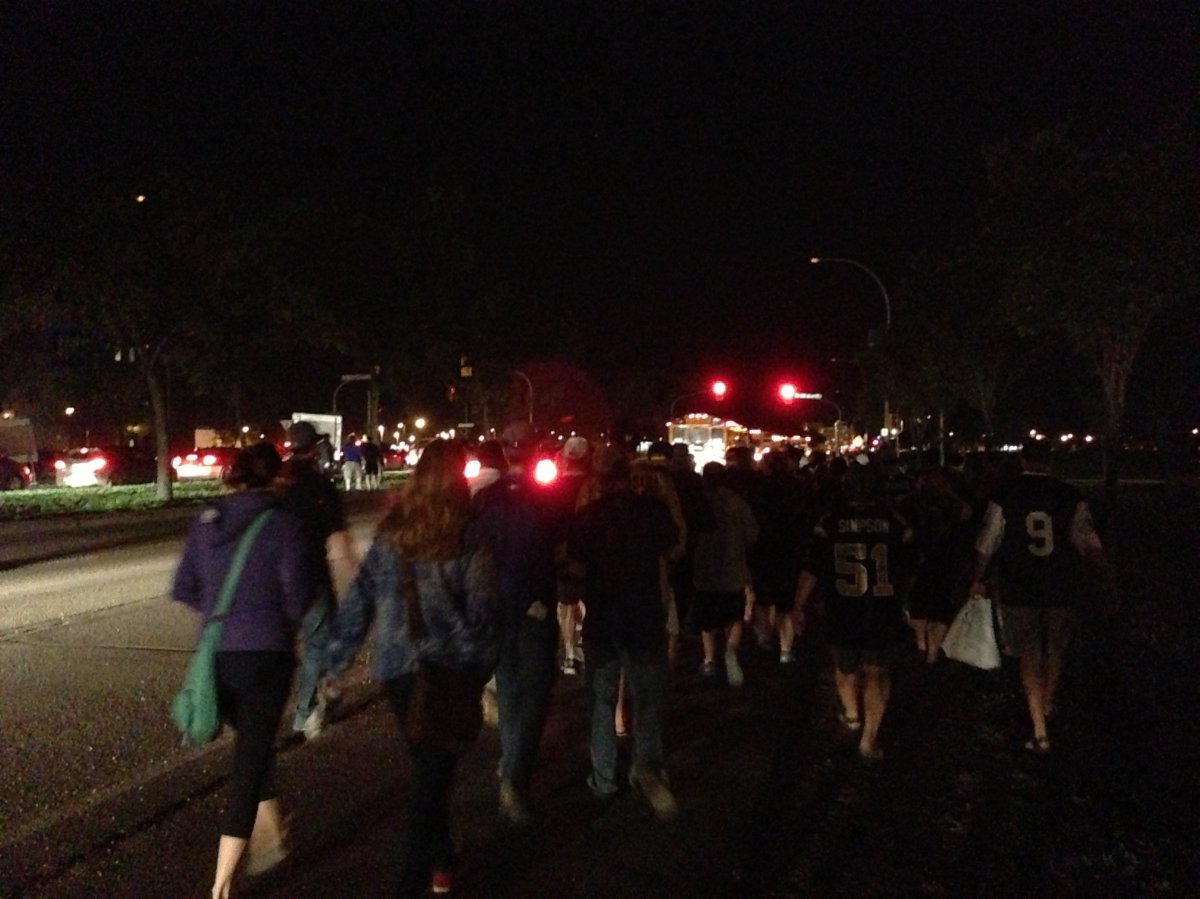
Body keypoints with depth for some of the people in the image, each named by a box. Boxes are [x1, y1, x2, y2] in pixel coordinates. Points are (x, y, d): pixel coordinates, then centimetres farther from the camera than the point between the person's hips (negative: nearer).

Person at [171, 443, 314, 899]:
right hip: (265, 653, -5)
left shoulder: (207, 522, 3)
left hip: (215, 655, 5)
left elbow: (184, 588, 7)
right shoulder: (283, 525, -11)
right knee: (249, 758, 3)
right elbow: (299, 597, -12)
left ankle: (270, 835, 39)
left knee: (253, 744, 25)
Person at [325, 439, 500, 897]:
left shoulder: (390, 537, 0)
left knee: (427, 769, 22)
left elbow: (358, 602, 2)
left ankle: (441, 861, 38)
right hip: (449, 673, -4)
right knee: (433, 777, 4)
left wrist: (336, 659, 10)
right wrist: (481, 669, 3)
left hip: (396, 670, 5)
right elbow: (482, 616, -9)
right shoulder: (468, 545, -11)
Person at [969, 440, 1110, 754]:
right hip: (1061, 590, 1)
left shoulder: (1004, 496, -7)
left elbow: (987, 545, -1)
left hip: (1018, 591, -1)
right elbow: (1090, 543, -5)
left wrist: (979, 579, 12)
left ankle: (1040, 730, 2)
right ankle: (1047, 708, 42)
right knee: (1055, 652, 22)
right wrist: (1109, 576, 4)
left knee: (1030, 657, 6)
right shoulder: (1070, 496, -6)